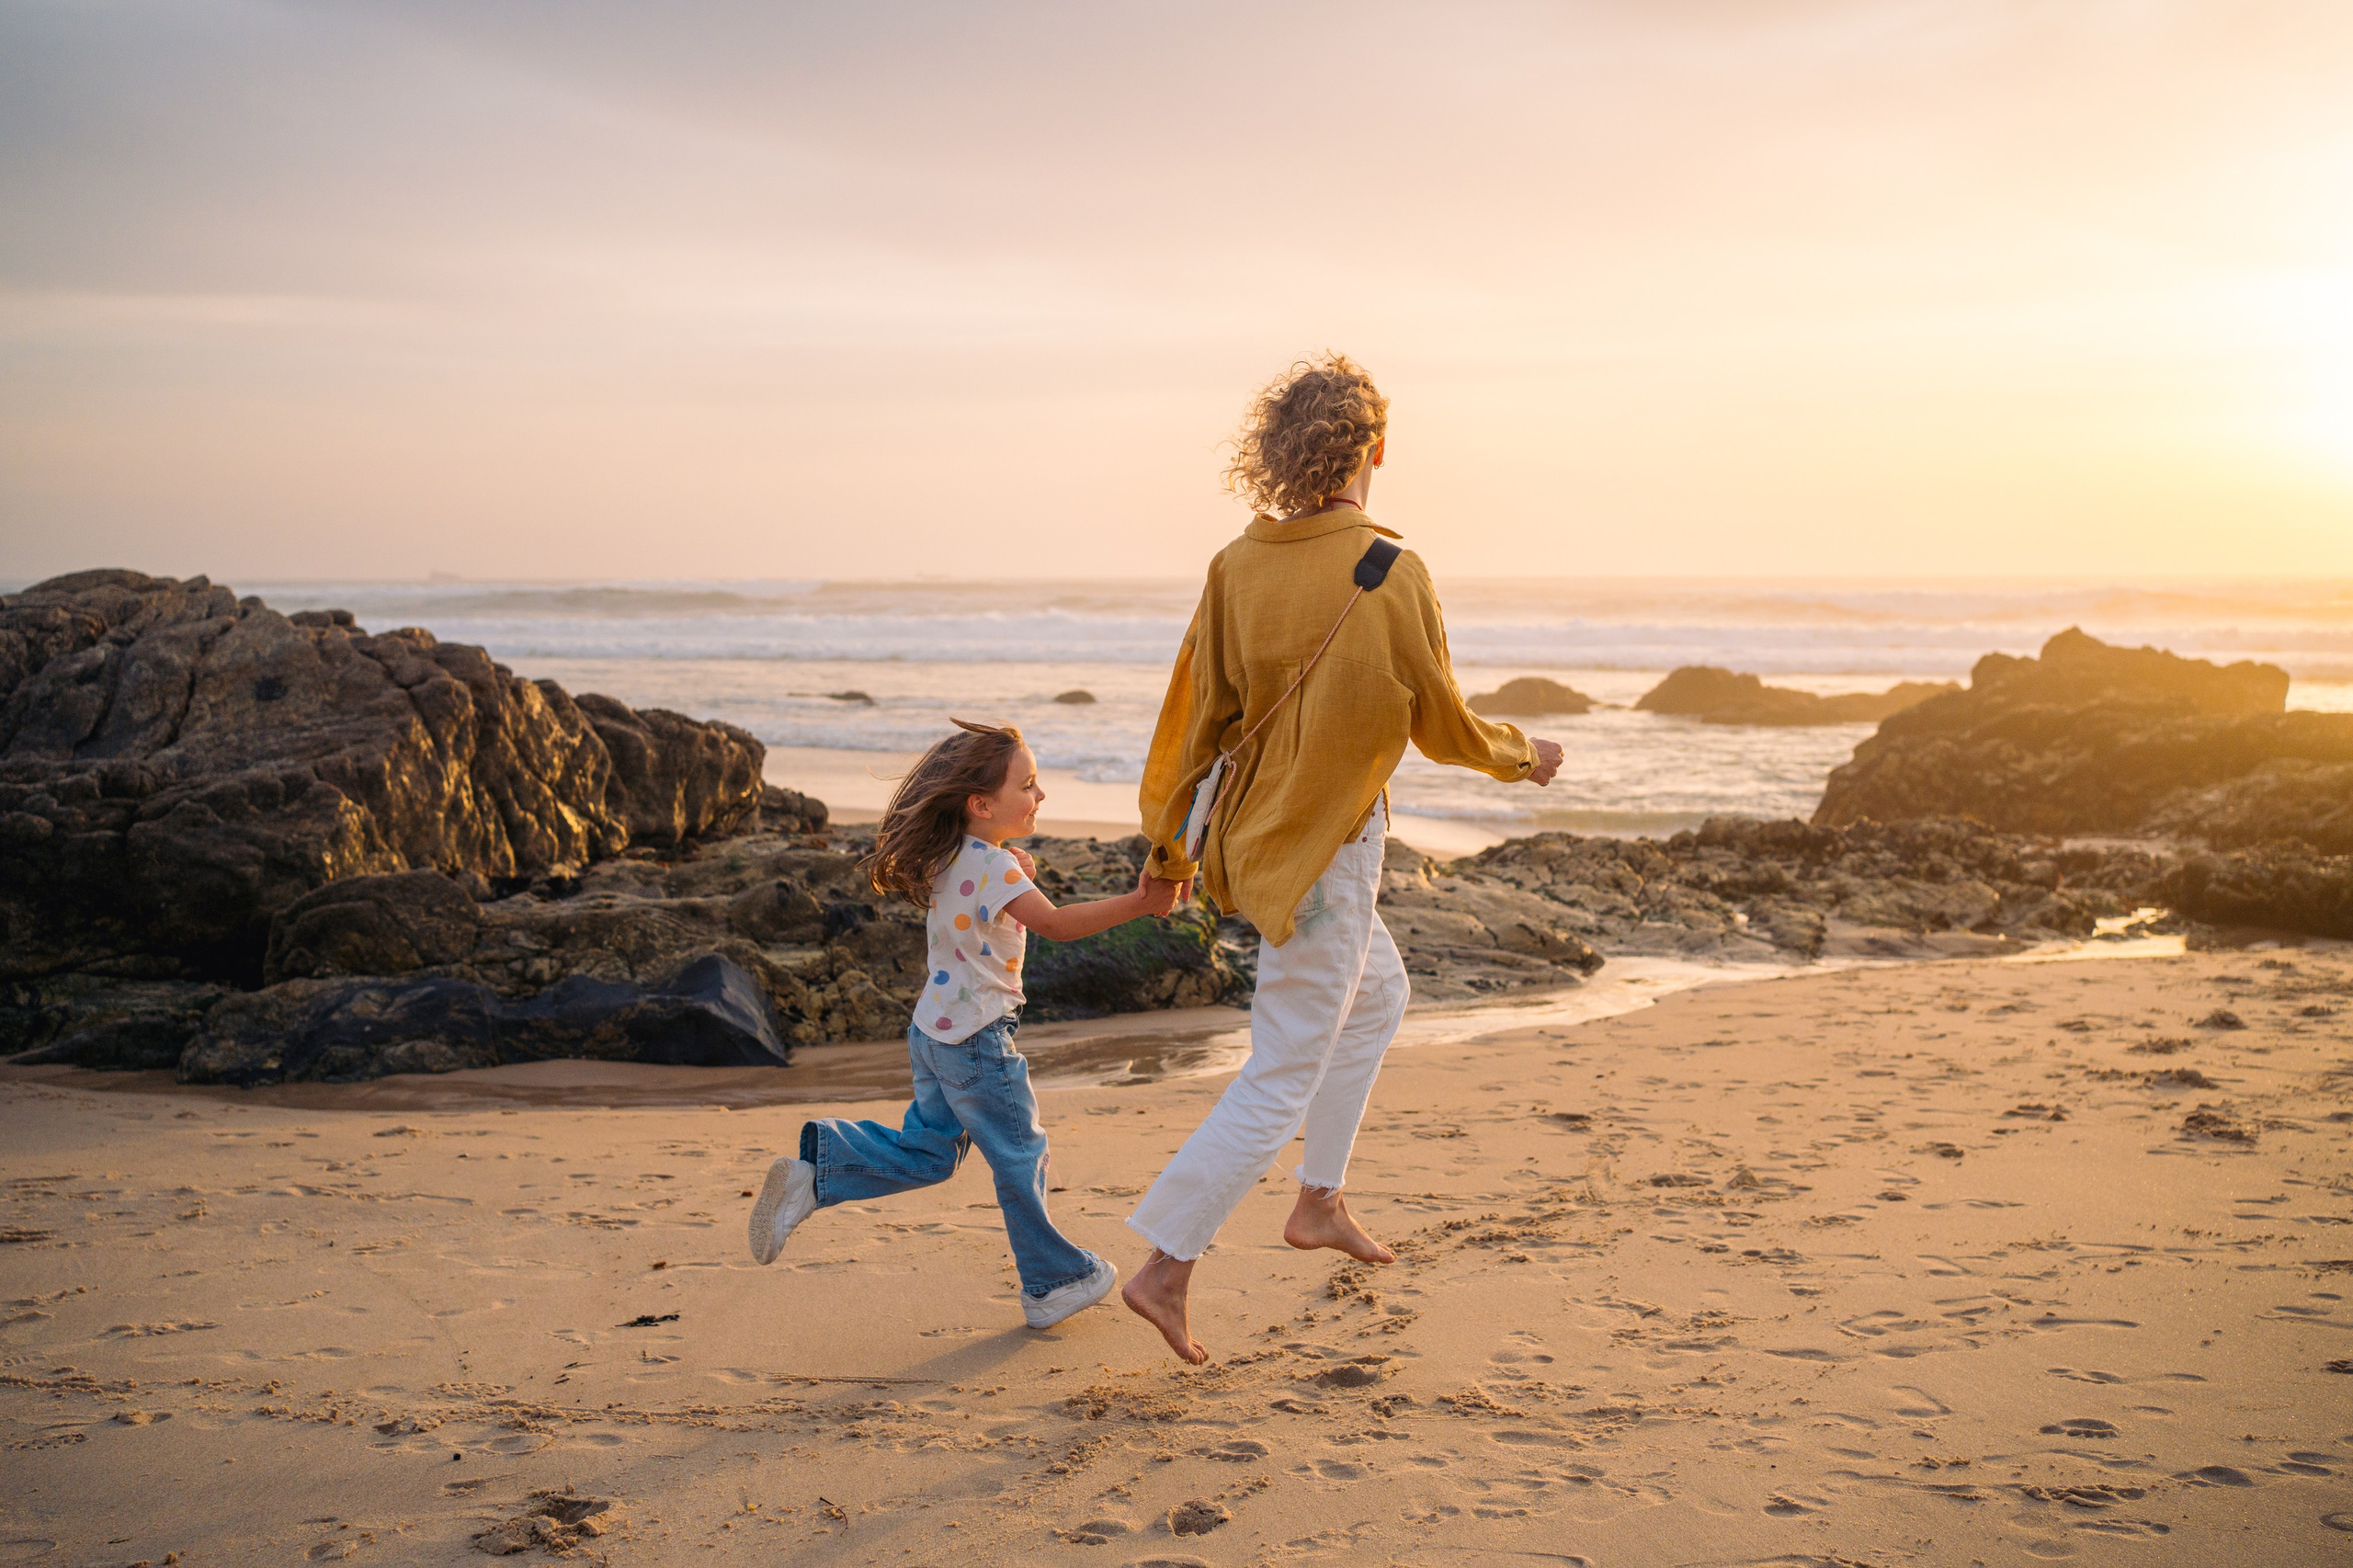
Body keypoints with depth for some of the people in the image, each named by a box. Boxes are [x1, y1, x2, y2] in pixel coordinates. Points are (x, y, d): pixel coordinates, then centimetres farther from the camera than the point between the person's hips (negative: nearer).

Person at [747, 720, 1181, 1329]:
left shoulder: (952, 857, 5)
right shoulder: (993, 867, -23)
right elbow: (1058, 924, -34)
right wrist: (1139, 903, -39)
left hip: (933, 1029, 9)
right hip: (977, 1037, -9)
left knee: (927, 1151, 19)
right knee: (1020, 1158, 6)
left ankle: (811, 1176, 8)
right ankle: (1054, 1283, 18)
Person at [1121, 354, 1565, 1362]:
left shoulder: (1237, 566, -4)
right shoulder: (1392, 577, -20)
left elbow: (1197, 712, 2)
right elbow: (1440, 725, -9)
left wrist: (1168, 839, 14)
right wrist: (1522, 756, 11)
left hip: (1253, 829, 7)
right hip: (1322, 853, -7)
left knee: (1378, 995, 28)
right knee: (1282, 1078, 3)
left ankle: (1319, 1202, 33)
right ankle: (1165, 1268, 3)